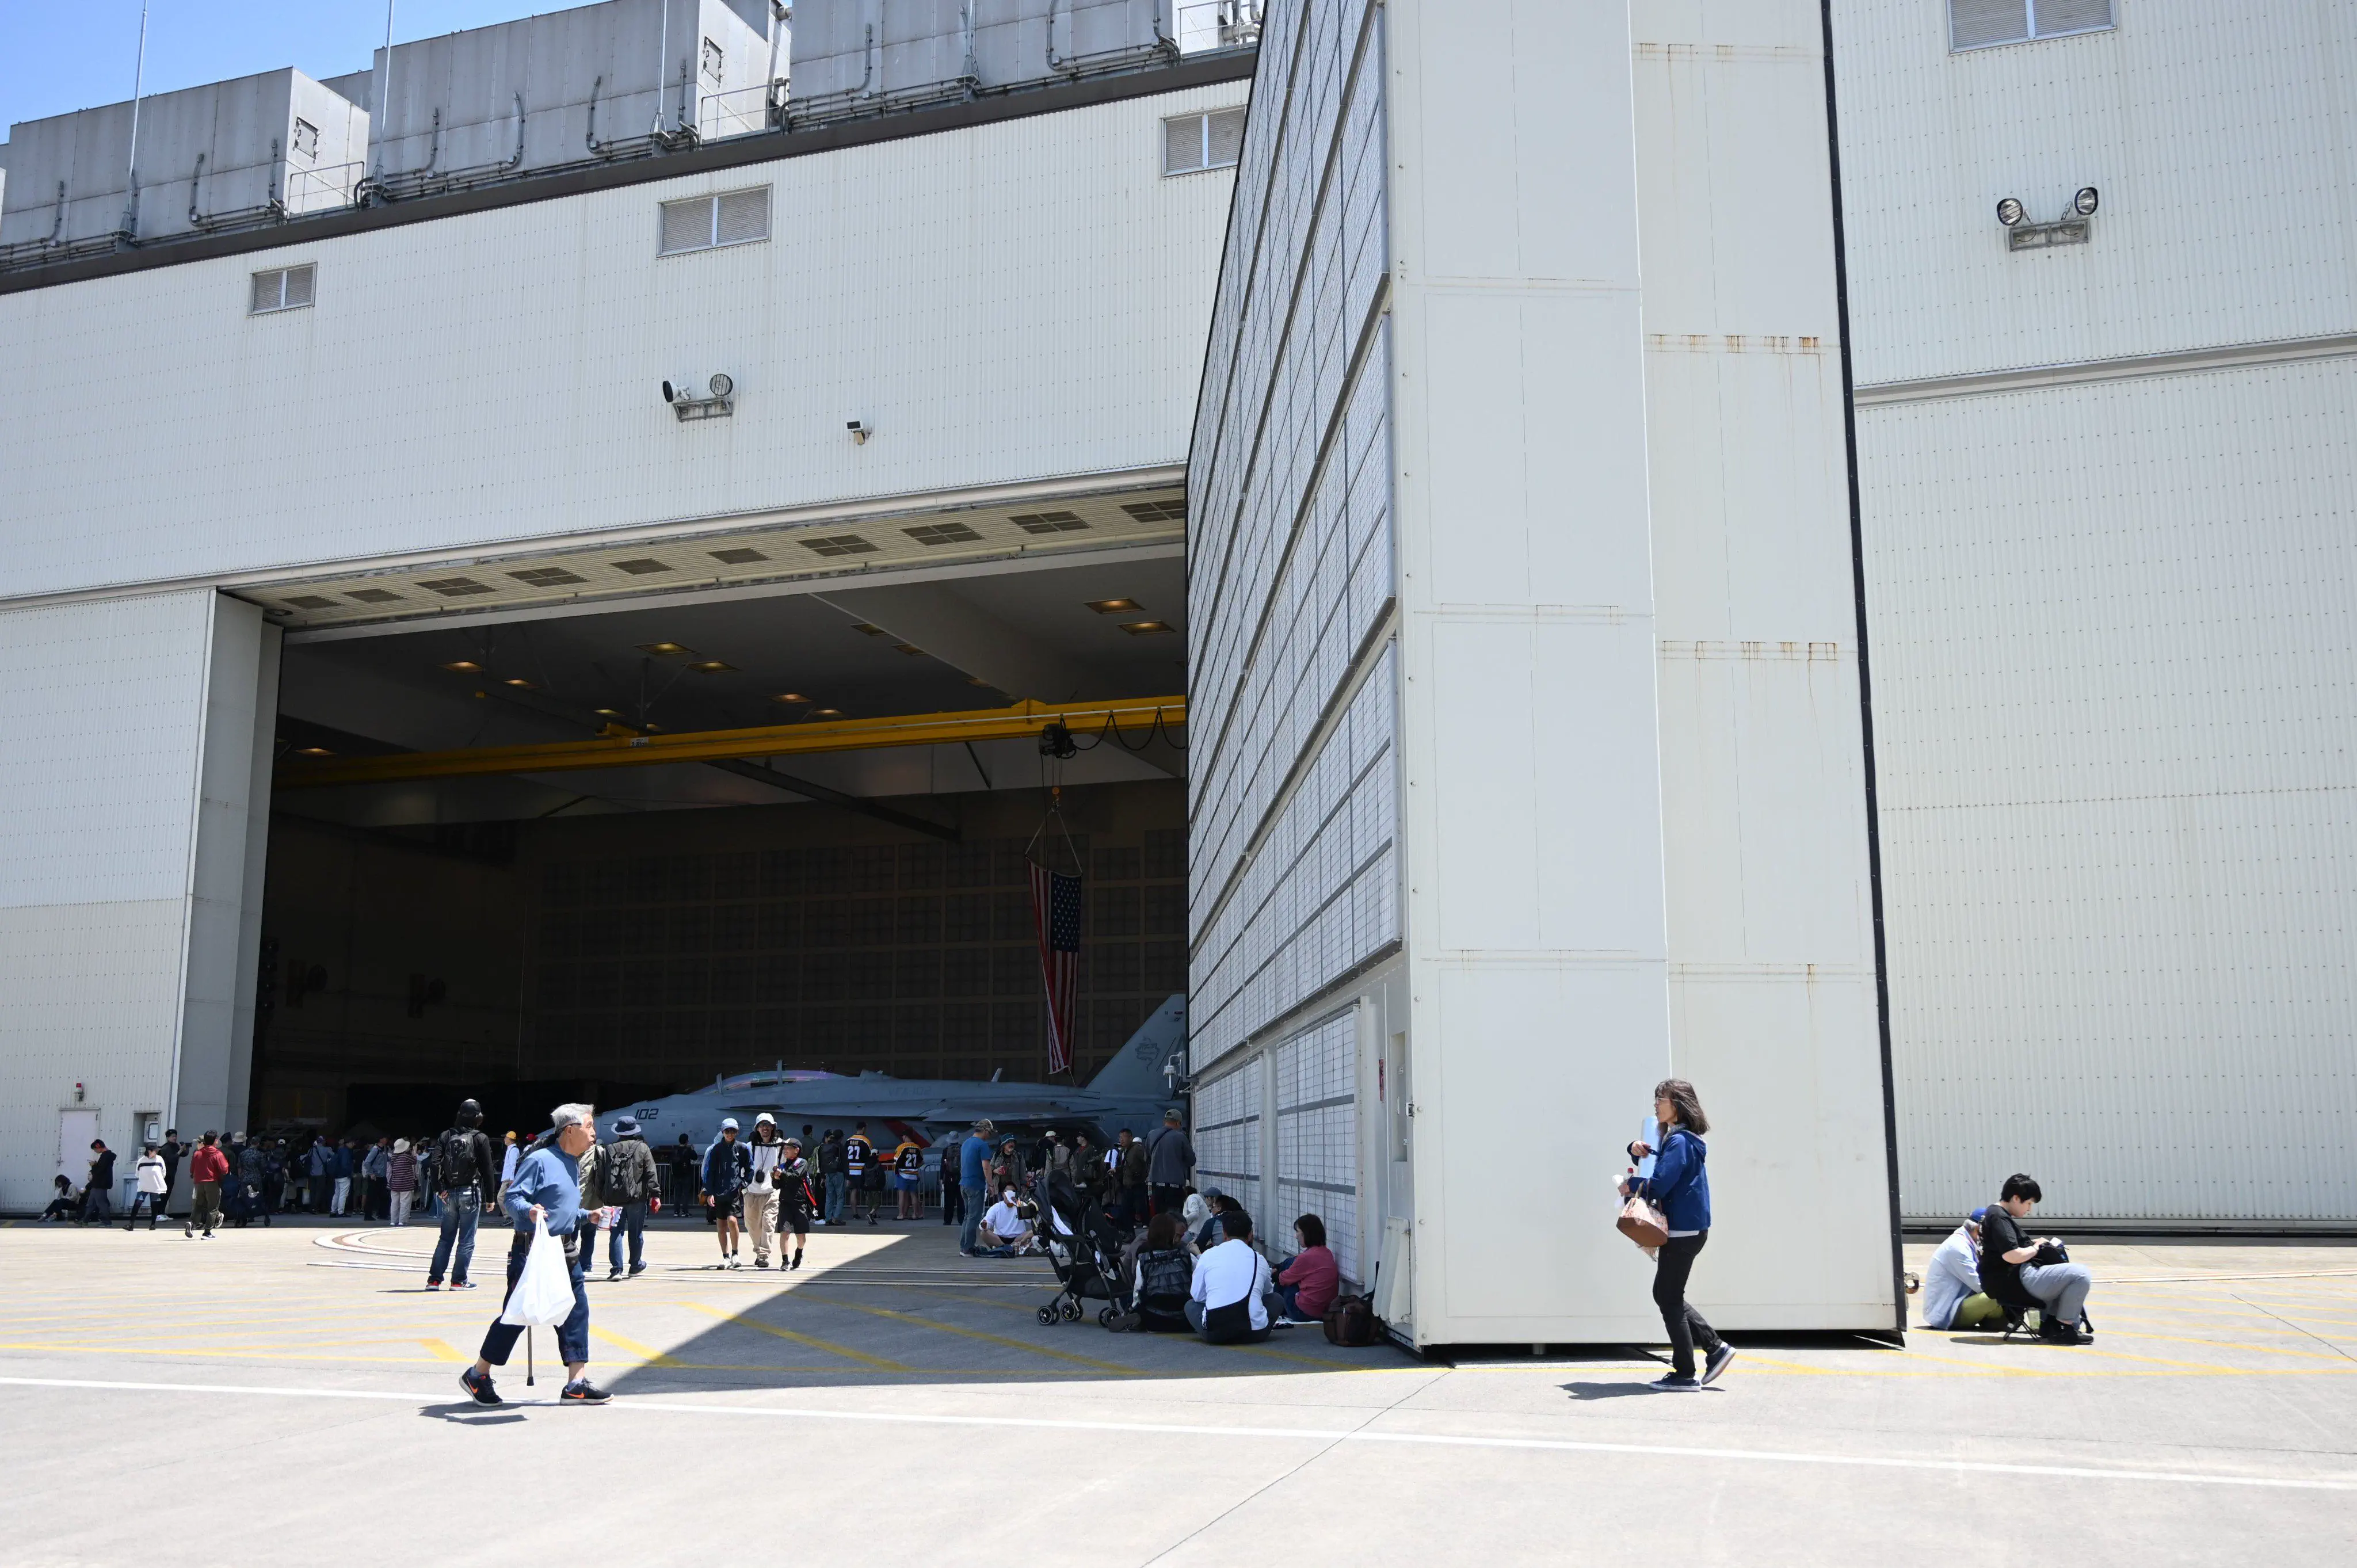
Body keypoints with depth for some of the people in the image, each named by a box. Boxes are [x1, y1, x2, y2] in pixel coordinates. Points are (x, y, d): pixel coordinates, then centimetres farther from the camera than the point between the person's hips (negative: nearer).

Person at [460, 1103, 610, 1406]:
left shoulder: (573, 1165, 16)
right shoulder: (540, 1160, -12)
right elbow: (510, 1198, -18)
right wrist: (529, 1211, -34)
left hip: (566, 1253, 9)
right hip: (533, 1252, -8)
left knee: (576, 1313, 3)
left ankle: (577, 1383, 6)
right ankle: (477, 1376, 18)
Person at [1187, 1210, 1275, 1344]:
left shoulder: (1208, 1256, 6)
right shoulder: (1260, 1260, 9)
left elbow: (1197, 1296, 15)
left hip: (1214, 1334, 0)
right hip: (1255, 1334, 0)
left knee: (1191, 1305, 30)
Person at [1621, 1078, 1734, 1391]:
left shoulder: (1680, 1141, -16)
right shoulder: (1676, 1138, 15)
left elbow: (1659, 1185, -24)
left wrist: (1631, 1186, -7)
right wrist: (1638, 1151, 1)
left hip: (1684, 1230, -10)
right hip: (1685, 1228, 10)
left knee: (1669, 1298, -3)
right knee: (1667, 1295, 15)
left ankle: (1685, 1375, 2)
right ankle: (1716, 1348, 17)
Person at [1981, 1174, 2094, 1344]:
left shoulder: (1993, 1214, 17)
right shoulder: (1999, 1218, -17)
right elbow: (2013, 1256, -28)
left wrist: (2033, 1243, 12)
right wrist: (2035, 1248, -9)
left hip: (2006, 1281, 12)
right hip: (2013, 1283, -12)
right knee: (2081, 1274, -13)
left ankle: (2049, 1322, 19)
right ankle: (2064, 1328, -4)